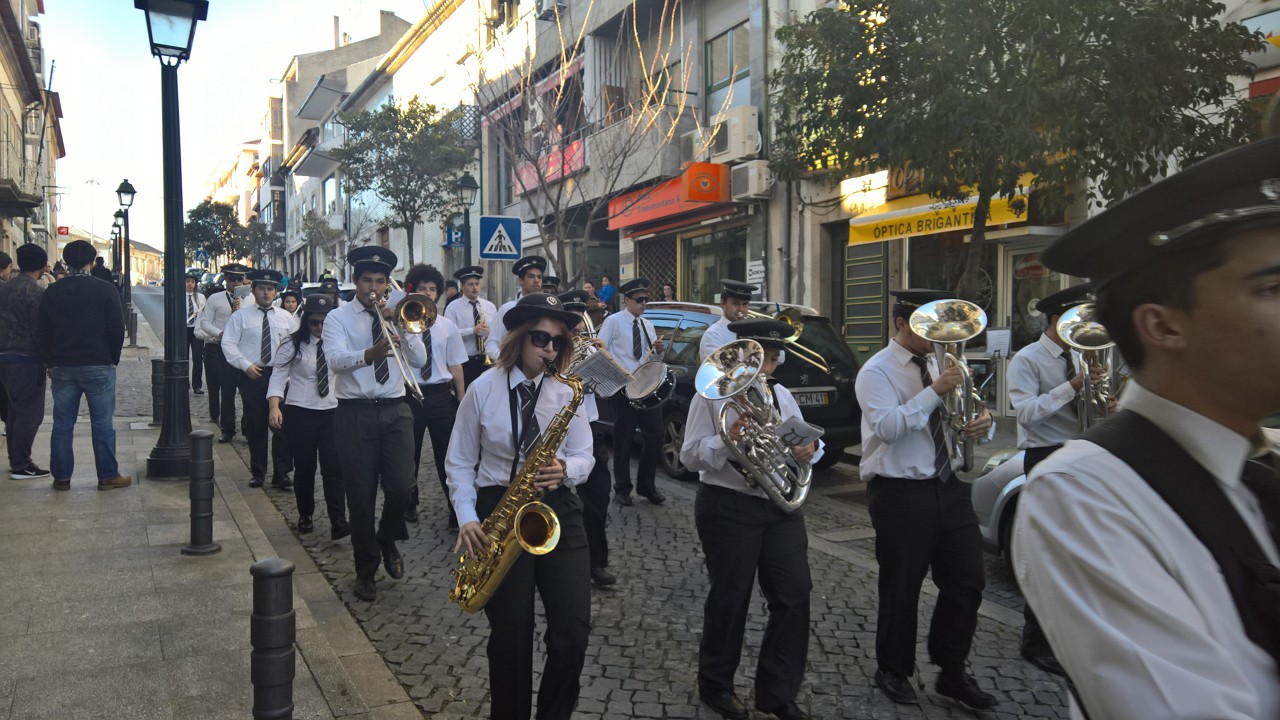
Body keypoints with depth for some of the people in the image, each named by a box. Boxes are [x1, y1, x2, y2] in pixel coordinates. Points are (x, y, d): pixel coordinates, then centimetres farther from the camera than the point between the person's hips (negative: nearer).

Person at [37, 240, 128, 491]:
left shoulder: (51, 292, 4)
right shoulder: (106, 290, -8)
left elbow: (43, 333, 7)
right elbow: (117, 329, -8)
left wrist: (52, 362, 16)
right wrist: (113, 359, 5)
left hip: (62, 367, 4)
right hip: (98, 366, -3)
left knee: (62, 424, 10)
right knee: (102, 424, 1)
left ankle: (61, 477, 15)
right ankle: (108, 476, 5)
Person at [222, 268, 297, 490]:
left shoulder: (286, 318, 10)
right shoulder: (240, 316, 4)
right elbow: (228, 344, -1)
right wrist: (246, 365, -13)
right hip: (251, 376, -1)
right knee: (255, 427, 7)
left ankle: (281, 474, 4)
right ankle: (257, 472, 20)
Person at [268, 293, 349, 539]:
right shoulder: (293, 345, -3)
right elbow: (278, 376, -5)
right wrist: (274, 407, -20)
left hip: (332, 412, 1)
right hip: (300, 413, -1)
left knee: (334, 468, -7)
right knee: (304, 468, 10)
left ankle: (338, 522, -7)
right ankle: (305, 516, 29)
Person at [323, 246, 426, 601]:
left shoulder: (396, 316, 11)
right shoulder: (338, 318, 2)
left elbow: (419, 360, 1)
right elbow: (336, 360, -17)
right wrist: (370, 354, -36)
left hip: (395, 411, 2)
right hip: (355, 413, -2)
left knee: (401, 486, -8)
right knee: (361, 495, 3)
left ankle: (388, 539, 24)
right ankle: (366, 569, 21)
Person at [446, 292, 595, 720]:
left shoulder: (567, 392, 2)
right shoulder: (483, 390, -3)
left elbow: (584, 457, 7)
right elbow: (460, 463, 3)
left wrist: (565, 469, -16)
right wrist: (467, 518, -10)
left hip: (557, 509, 2)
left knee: (573, 628, -7)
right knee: (512, 633, 2)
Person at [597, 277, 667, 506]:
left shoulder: (648, 325, 15)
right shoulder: (613, 321, -2)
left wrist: (659, 350, -3)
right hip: (624, 388, -5)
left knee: (655, 436, 3)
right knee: (624, 440, 3)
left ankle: (646, 485, 18)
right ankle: (622, 489, 15)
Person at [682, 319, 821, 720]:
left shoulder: (780, 395, 11)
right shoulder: (711, 395, -6)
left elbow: (807, 439, 16)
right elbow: (690, 457, -11)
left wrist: (810, 448, -8)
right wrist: (727, 439, -29)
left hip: (781, 505, 6)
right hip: (728, 507, -5)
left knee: (794, 595, 2)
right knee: (730, 597, 5)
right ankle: (716, 685, 27)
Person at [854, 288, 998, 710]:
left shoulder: (938, 365, 12)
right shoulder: (876, 372, -8)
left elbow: (960, 418, 16)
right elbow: (887, 427, -23)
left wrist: (981, 422, -7)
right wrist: (935, 392, -27)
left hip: (948, 487, 6)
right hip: (900, 493, -6)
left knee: (967, 582, 8)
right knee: (901, 587, 7)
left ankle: (952, 673, 25)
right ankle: (894, 671, 28)